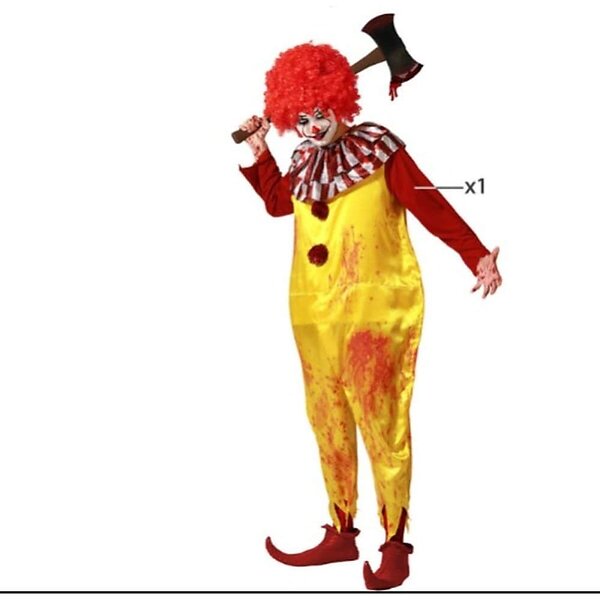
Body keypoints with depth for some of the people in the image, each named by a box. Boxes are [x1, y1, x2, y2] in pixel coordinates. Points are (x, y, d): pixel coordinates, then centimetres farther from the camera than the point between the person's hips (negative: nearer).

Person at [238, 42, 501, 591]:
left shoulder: (379, 150, -4)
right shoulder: (304, 163, 13)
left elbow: (430, 205, -6)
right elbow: (277, 201, 31)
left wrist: (477, 255, -13)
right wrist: (258, 152, 19)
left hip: (374, 308, -6)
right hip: (314, 313, 7)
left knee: (380, 421, -6)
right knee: (328, 422, 10)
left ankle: (395, 542, 4)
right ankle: (341, 532, 22)